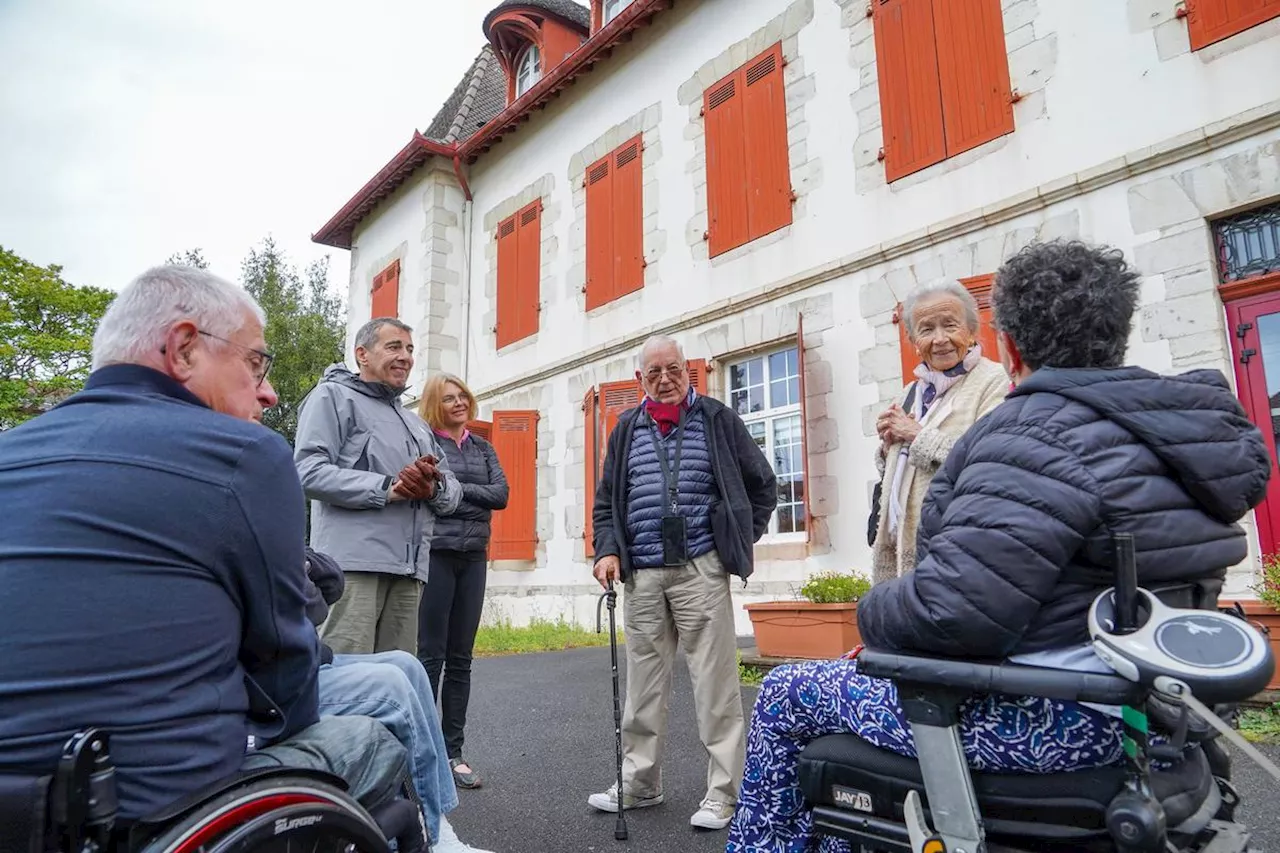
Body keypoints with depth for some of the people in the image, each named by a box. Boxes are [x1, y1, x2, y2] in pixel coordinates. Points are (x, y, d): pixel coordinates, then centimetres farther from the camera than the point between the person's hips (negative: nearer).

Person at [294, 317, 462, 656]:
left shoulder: (416, 423, 29)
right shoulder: (334, 396, 6)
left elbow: (453, 492, 20)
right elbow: (309, 472, -10)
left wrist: (436, 488, -4)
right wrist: (387, 488, -15)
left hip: (408, 568, 7)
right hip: (354, 563, -7)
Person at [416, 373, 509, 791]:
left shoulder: (482, 447, 16)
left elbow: (501, 493, 2)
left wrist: (453, 489, -6)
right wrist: (474, 497, -9)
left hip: (473, 557, 5)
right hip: (436, 553, -5)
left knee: (460, 658, 8)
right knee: (430, 655, -1)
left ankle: (453, 750, 16)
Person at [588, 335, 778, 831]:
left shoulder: (718, 420, 3)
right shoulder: (627, 429, 12)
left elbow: (762, 485, 10)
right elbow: (606, 501, 15)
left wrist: (740, 539, 5)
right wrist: (606, 550, 1)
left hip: (701, 570, -3)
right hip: (642, 574, 4)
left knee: (715, 683, -2)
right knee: (642, 684, 11)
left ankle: (723, 793, 9)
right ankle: (639, 782, 25)